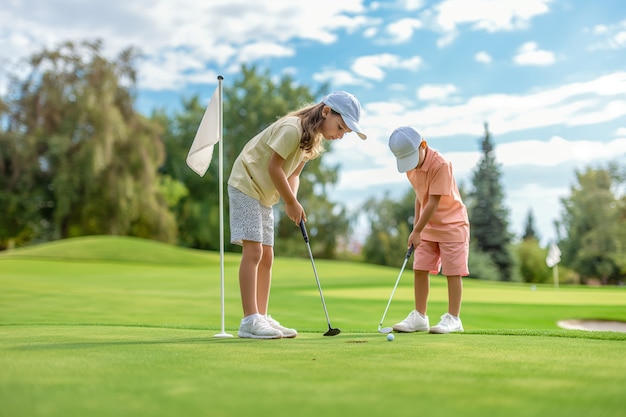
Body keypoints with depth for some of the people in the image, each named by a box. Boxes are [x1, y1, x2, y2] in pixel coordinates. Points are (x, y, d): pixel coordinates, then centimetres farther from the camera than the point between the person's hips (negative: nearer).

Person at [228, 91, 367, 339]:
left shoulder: (315, 139, 7)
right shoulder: (293, 128, -22)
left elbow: (293, 173, 6)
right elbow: (274, 167, -22)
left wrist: (292, 201, -12)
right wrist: (291, 202, -14)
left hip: (263, 195, 10)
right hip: (246, 186, -10)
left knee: (266, 255, 6)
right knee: (253, 250, -15)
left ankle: (262, 317, 10)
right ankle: (250, 320, -15)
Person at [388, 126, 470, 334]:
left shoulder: (440, 165, -24)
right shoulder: (411, 166, 0)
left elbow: (433, 203, -24)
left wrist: (417, 231, -20)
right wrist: (416, 226, 5)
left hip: (451, 223, -7)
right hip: (428, 226, 7)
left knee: (452, 272, -3)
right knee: (419, 269, 4)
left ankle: (453, 319, 4)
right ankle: (419, 317, 11)